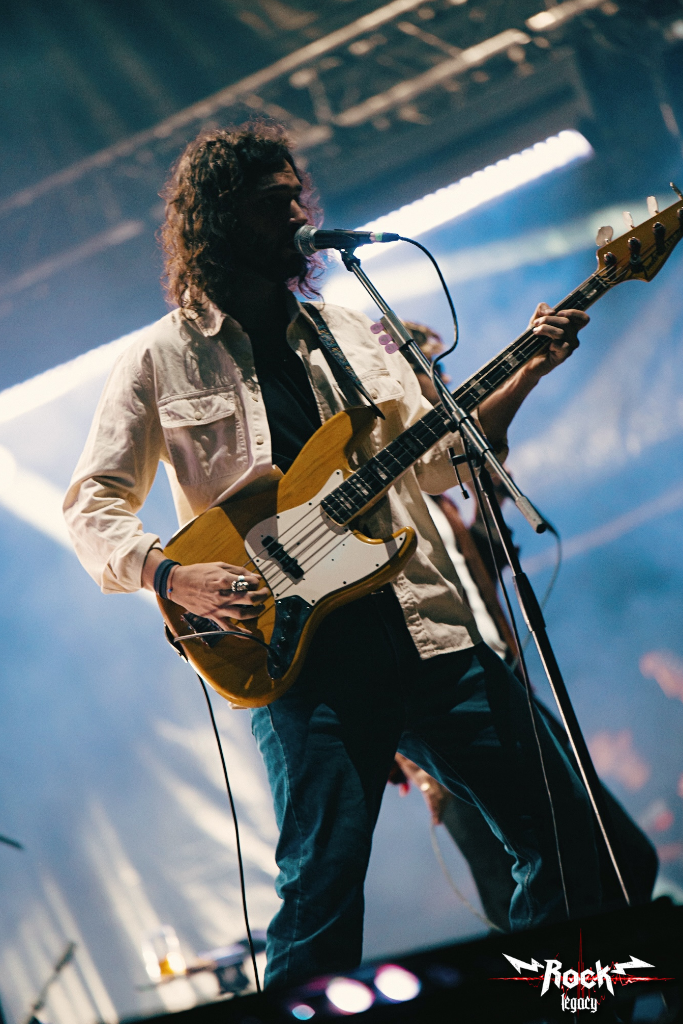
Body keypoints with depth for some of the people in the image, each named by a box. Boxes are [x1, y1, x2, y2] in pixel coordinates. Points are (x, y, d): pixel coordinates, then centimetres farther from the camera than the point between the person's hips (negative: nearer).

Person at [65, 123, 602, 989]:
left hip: (424, 622, 5)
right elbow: (93, 508, 4)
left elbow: (433, 458, 15)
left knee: (566, 835, 3)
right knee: (323, 880, -9)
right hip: (296, 651, -4)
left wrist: (526, 373, 2)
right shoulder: (160, 359, 6)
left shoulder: (348, 331, 18)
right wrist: (175, 576, -15)